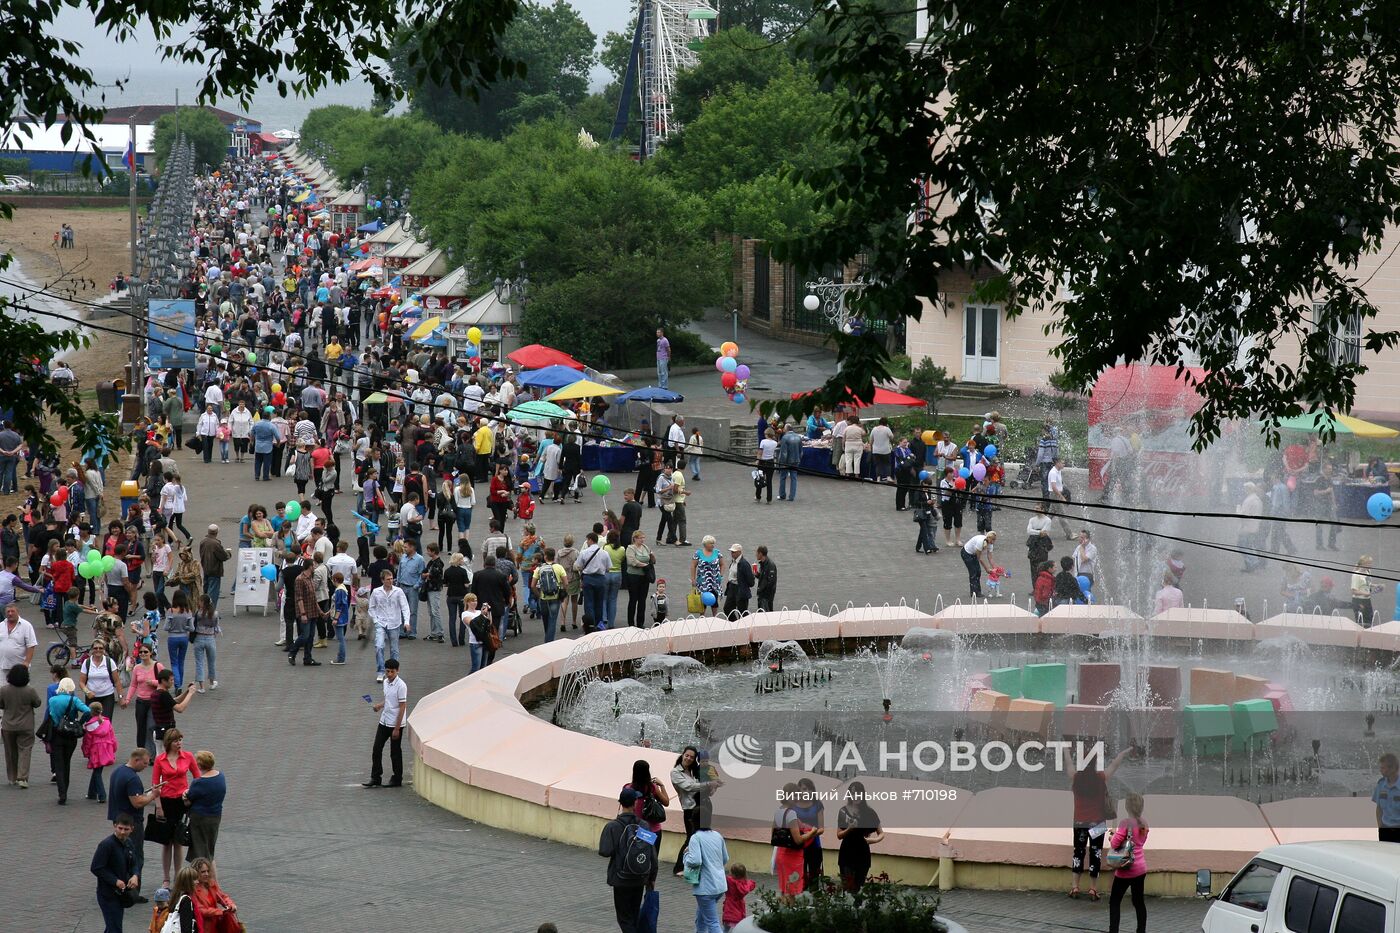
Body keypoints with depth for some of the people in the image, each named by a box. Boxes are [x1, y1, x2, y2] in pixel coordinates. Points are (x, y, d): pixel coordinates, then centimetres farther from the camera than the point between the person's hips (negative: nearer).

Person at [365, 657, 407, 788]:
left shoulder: (401, 686, -18)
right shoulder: (386, 682, 5)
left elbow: (402, 707, -17)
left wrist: (397, 728, -18)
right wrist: (380, 705, -1)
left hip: (395, 724, -7)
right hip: (384, 722, 7)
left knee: (395, 752, 4)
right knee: (377, 749, 6)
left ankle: (397, 780, 17)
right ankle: (376, 778, 14)